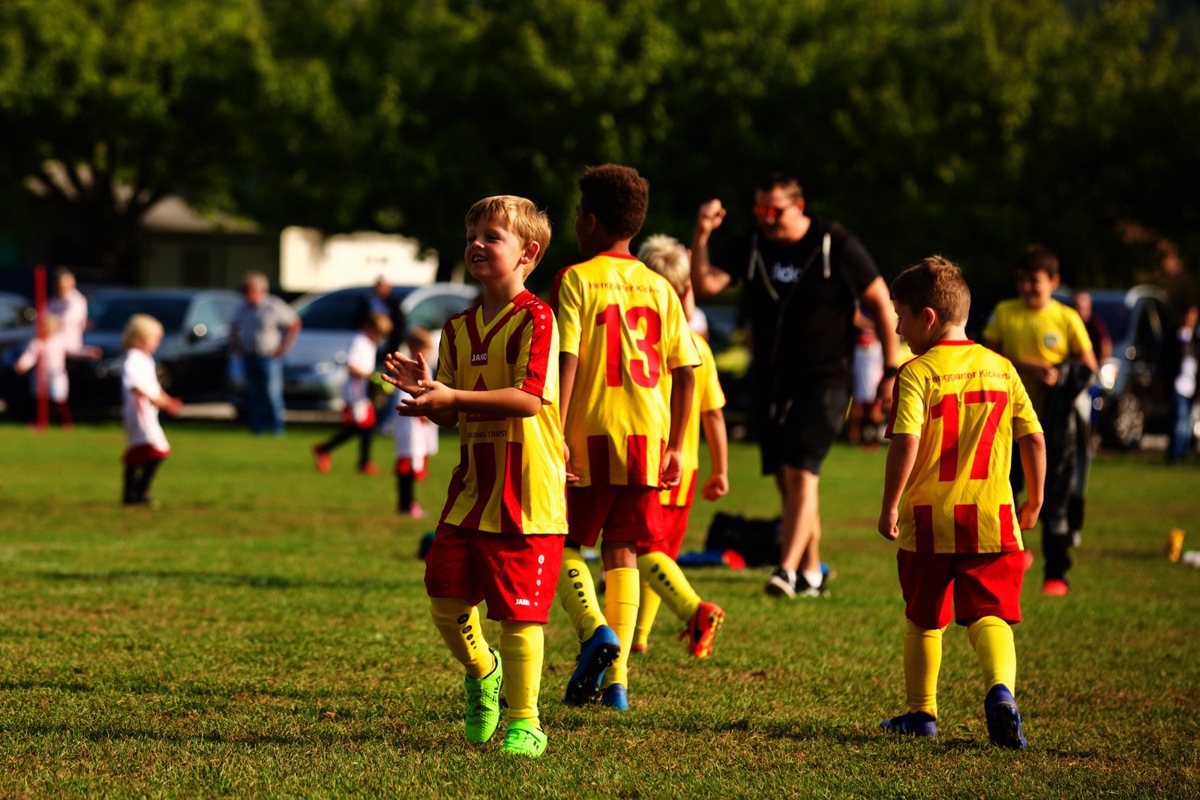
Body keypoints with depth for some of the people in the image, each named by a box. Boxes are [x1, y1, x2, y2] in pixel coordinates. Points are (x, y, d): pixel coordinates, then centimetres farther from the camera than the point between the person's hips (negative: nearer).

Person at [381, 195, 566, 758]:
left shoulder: (534, 320, -9)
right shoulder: (459, 329, 13)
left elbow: (529, 399, -21)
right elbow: (452, 418, 14)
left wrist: (451, 397, -25)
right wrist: (421, 390, -7)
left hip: (525, 495, -7)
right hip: (471, 489, 7)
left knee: (517, 613, -4)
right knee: (446, 600, 4)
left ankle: (524, 723, 7)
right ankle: (482, 673, 32)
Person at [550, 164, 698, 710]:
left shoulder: (576, 280, -5)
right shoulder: (658, 288, 10)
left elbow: (566, 360, -13)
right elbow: (685, 371, 8)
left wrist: (555, 435, -13)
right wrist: (675, 445, 13)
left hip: (591, 435, -4)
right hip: (647, 436, 4)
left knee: (564, 543, 9)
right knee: (622, 551, 11)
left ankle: (594, 628, -18)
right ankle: (615, 679, 7)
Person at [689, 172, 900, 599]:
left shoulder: (836, 246, -8)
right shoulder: (749, 247, 2)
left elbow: (880, 303, -1)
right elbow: (705, 285, -8)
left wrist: (891, 370, -2)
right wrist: (701, 237, -23)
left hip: (824, 382, -5)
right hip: (770, 383, 5)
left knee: (801, 472, -18)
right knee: (787, 481, 9)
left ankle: (787, 570, -26)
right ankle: (811, 575, 20)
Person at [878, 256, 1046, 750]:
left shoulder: (917, 374, -7)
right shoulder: (1001, 369, 7)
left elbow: (905, 442, -18)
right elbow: (1033, 438, 9)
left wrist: (890, 506, -10)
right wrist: (1034, 501, 20)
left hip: (929, 522, -2)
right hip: (992, 520, 2)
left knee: (923, 619, 15)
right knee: (989, 615, -1)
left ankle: (922, 713, 27)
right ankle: (1001, 689, -29)